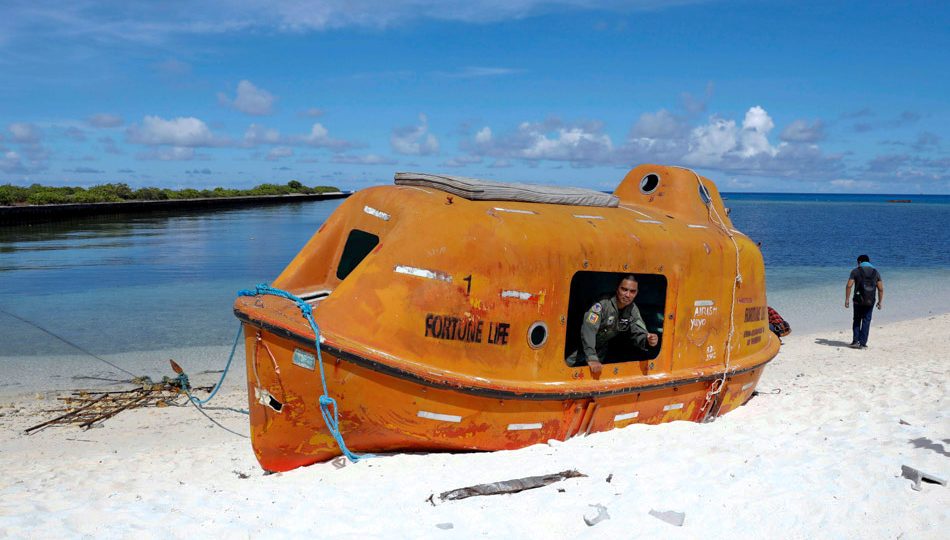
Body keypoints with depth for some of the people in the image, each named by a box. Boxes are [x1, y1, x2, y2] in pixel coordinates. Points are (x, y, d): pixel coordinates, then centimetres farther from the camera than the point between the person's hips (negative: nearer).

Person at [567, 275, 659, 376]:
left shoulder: (633, 310, -12)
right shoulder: (603, 304, -34)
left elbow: (638, 333, -15)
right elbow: (588, 330, -43)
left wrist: (647, 340, -41)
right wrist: (592, 358, -51)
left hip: (601, 348, 5)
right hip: (582, 345, -5)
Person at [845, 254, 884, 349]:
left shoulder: (855, 271, -2)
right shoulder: (876, 272, 6)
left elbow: (849, 286, -10)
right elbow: (881, 289, 3)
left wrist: (846, 299, -6)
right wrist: (880, 301, 10)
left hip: (858, 300, -1)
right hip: (870, 302, 2)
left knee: (857, 320, 13)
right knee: (866, 322, 8)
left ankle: (855, 341, 7)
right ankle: (862, 343, 6)